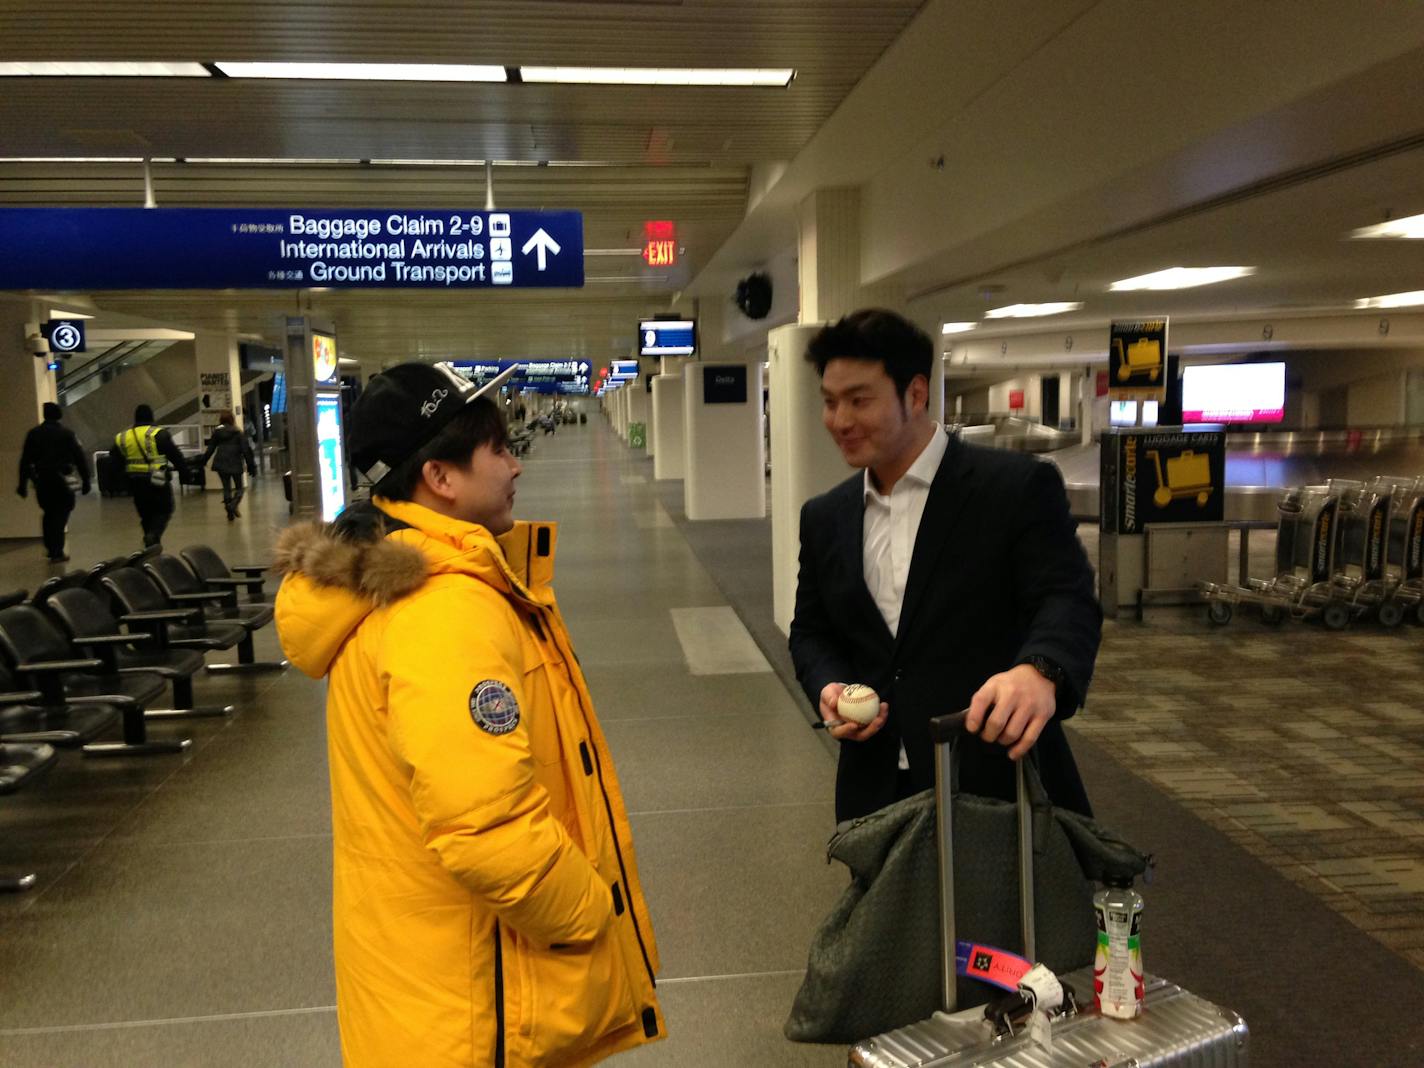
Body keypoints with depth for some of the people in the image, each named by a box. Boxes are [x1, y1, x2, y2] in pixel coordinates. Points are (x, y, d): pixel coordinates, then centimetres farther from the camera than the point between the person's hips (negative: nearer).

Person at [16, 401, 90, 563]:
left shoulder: (34, 433, 5)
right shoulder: (67, 433, -3)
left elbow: (25, 460, 4)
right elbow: (80, 458, -6)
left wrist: (23, 483, 8)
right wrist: (85, 481, -2)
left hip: (41, 481, 3)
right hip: (62, 480, -3)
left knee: (48, 513, 19)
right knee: (61, 515, 2)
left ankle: (50, 548, 25)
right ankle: (57, 553, -3)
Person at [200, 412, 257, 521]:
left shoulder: (216, 432, 5)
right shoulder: (238, 433, -2)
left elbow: (210, 449, 9)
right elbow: (246, 450, -5)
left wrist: (202, 462, 22)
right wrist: (251, 466, -1)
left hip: (221, 464, 2)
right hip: (235, 464, -2)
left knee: (226, 488, 11)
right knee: (239, 487, 9)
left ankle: (230, 513, 5)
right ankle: (234, 504, -20)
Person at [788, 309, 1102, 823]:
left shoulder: (1019, 486, -8)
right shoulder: (824, 517, 9)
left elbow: (1068, 599, -16)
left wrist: (1039, 671, -37)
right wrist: (827, 686, -6)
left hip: (998, 785, -4)